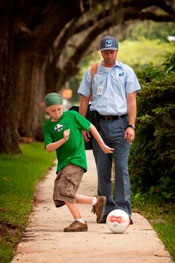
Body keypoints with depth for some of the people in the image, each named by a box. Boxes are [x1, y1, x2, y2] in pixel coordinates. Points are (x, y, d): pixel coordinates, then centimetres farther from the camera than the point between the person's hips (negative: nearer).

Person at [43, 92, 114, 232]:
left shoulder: (72, 115, 0)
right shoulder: (48, 127, 8)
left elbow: (91, 127, 8)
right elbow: (48, 147, -2)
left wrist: (103, 146, 12)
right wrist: (62, 140, -19)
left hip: (76, 160, -6)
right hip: (62, 163, 6)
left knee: (64, 190, -20)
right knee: (60, 197, 3)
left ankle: (79, 221, -12)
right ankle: (96, 201, 12)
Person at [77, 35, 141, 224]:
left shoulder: (126, 72, 9)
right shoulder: (91, 73, 13)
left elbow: (131, 101, 4)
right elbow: (84, 100, 13)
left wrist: (131, 126, -7)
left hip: (120, 123, -2)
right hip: (99, 124, 2)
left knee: (121, 168, -8)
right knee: (103, 171, 3)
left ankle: (123, 211, -6)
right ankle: (107, 211, 8)